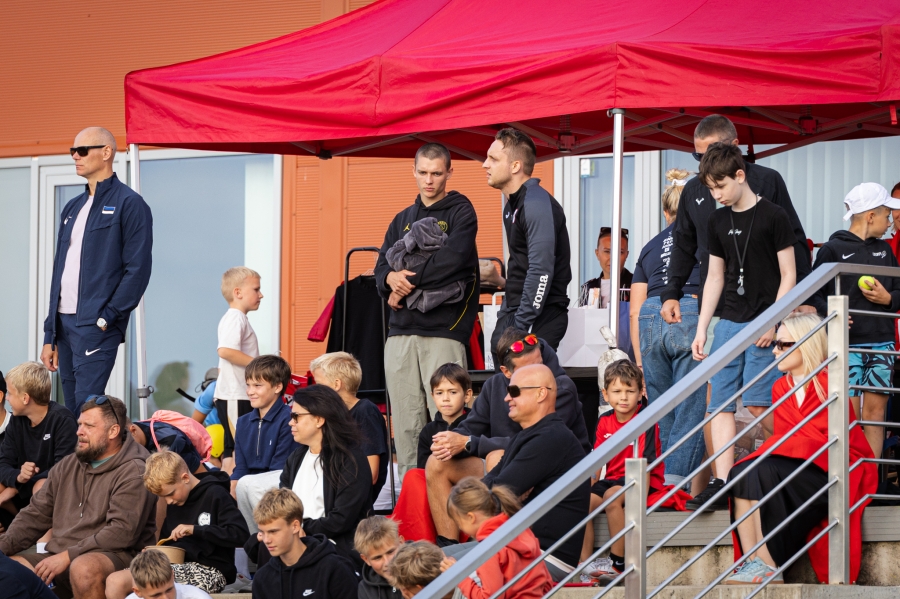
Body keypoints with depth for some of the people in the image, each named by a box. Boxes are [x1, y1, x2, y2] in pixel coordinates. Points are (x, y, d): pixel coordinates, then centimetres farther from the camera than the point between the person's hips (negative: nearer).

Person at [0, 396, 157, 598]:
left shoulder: (132, 473, -7)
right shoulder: (66, 467, 17)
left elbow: (122, 531, -18)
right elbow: (35, 515, 17)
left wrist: (67, 556, -21)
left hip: (113, 556, -6)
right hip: (59, 556, 6)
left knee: (84, 568, -39)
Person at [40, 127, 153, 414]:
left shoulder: (128, 204, -4)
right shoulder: (73, 208, 20)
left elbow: (137, 270, -10)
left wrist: (106, 318, -16)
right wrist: (50, 336, 16)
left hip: (96, 325, -8)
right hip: (64, 323, 8)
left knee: (87, 411, -16)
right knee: (71, 412, 8)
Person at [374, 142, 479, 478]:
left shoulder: (460, 212, 4)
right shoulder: (403, 220, 22)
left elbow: (451, 260, -12)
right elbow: (381, 268, 14)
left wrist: (407, 281, -7)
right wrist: (391, 278, -9)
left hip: (443, 329, -6)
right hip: (401, 330, 6)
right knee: (406, 421, 2)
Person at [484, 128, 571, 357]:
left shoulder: (537, 204, -15)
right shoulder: (513, 205, 17)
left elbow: (541, 272, -21)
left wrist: (520, 326, -21)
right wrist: (505, 319, 17)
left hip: (541, 319, -10)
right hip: (516, 313, 10)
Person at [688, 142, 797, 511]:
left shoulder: (773, 217, -5)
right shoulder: (718, 221, 13)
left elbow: (788, 275, -4)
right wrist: (702, 328, 14)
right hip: (728, 323, 6)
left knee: (756, 405, -10)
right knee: (721, 404, -1)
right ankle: (722, 484, -2)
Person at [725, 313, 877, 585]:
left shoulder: (828, 384, -9)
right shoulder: (781, 387, 13)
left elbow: (820, 440, -13)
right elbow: (783, 437, 10)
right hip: (793, 467, 7)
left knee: (762, 473, -29)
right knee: (742, 473, -20)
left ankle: (768, 567, -29)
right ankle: (751, 563, -31)